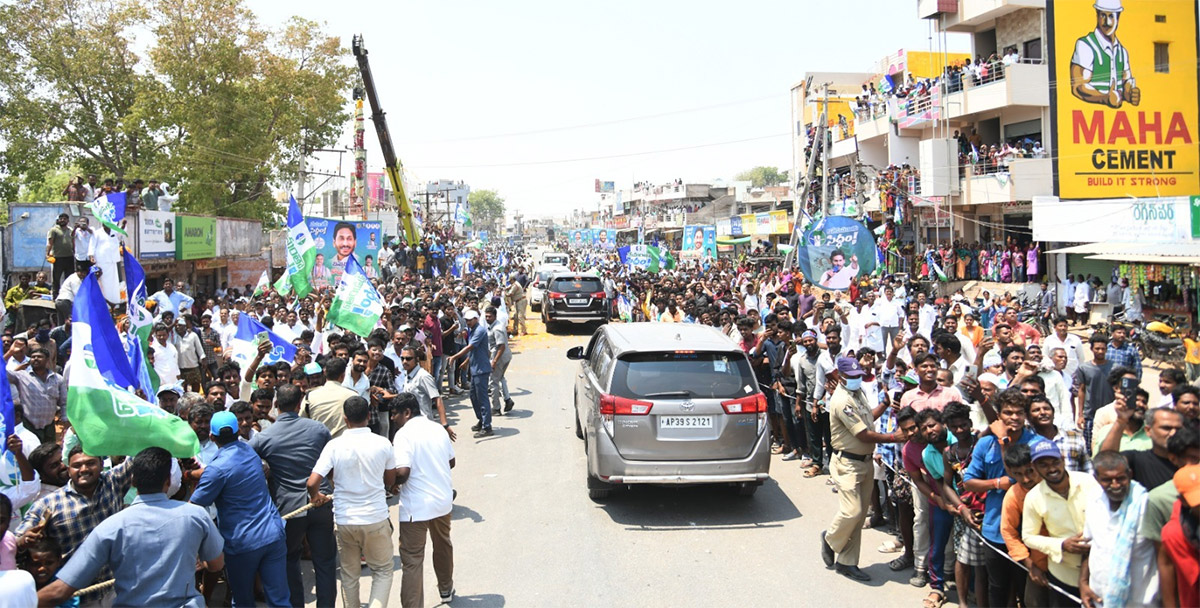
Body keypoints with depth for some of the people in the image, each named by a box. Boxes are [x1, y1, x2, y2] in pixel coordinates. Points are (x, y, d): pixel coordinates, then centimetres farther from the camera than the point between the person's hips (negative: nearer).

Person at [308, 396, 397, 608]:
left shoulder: (334, 446, -10)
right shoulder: (383, 444, -8)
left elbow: (312, 483, -16)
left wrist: (316, 497, 5)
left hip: (345, 521, 1)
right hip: (376, 519, 0)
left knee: (349, 575, 17)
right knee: (382, 571, 14)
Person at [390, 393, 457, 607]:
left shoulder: (404, 433, -15)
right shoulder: (438, 429, 5)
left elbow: (402, 472, -23)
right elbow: (451, 462, 14)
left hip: (416, 507, -7)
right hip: (443, 500, 7)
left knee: (412, 561, -1)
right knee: (443, 545, 27)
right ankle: (446, 589, 46)